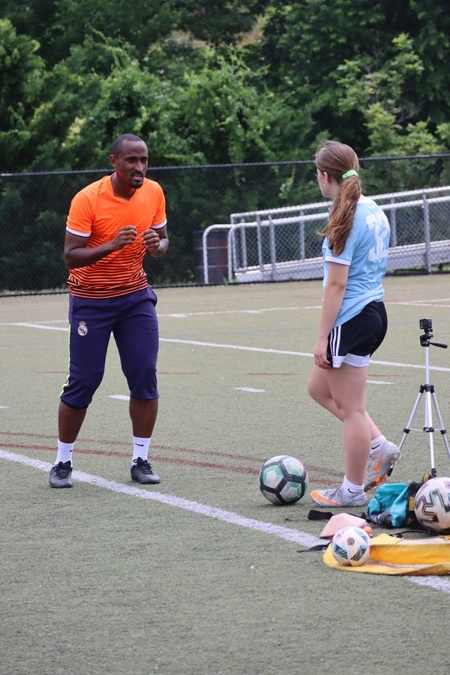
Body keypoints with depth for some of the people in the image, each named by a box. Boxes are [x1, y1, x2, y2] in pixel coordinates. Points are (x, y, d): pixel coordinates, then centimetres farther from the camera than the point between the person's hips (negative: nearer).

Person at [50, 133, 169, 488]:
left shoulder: (153, 193, -4)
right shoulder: (87, 199, -19)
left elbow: (162, 238, 9)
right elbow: (71, 256, -21)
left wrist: (157, 245, -16)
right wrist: (111, 245, -36)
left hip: (135, 296, 4)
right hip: (91, 300, -4)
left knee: (145, 376, -7)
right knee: (83, 382, -3)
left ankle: (141, 460, 4)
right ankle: (63, 462, 12)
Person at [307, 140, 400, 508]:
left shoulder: (345, 219, -18)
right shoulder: (375, 212, 9)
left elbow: (336, 284, -19)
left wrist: (323, 337, -15)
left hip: (351, 321, -10)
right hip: (374, 310, 10)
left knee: (350, 407, 2)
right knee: (320, 387, 22)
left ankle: (353, 490, 11)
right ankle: (379, 446, 16)